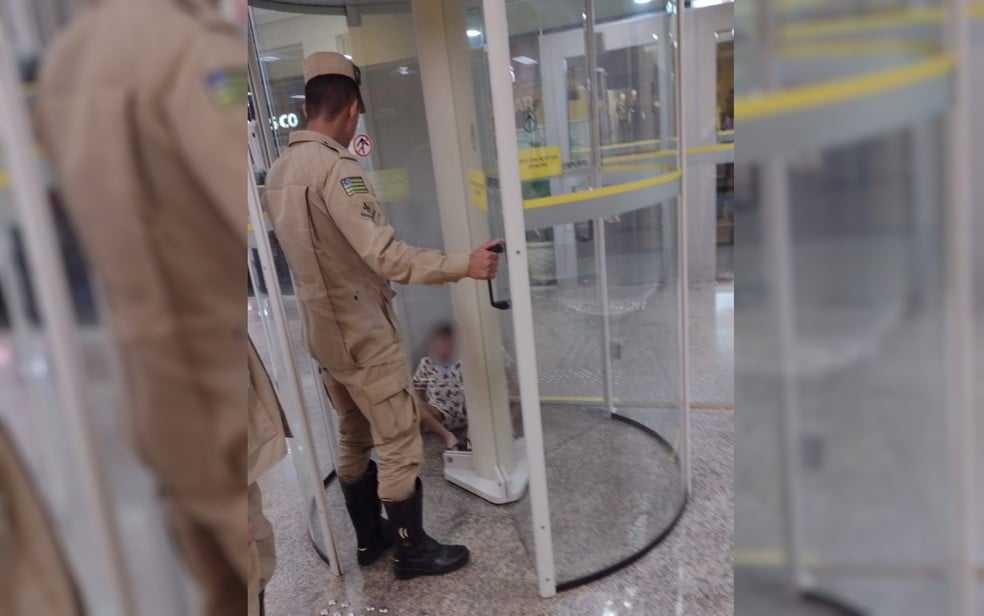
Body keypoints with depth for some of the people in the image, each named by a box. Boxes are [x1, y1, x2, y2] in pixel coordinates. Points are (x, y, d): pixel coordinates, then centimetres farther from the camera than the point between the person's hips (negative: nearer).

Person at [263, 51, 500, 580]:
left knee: (353, 438, 19)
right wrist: (464, 265, -28)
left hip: (322, 332, 9)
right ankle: (412, 550, 19)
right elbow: (385, 255, -30)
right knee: (399, 444, 5)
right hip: (364, 335, -9)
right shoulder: (335, 168, -22)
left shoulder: (278, 172, 6)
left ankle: (369, 539, 34)